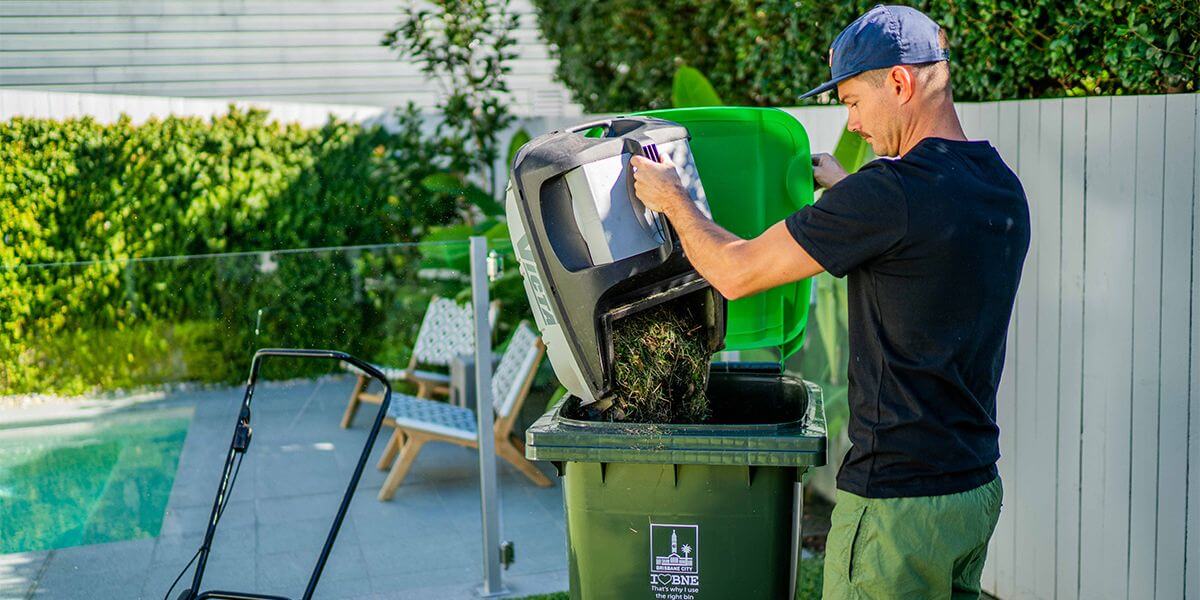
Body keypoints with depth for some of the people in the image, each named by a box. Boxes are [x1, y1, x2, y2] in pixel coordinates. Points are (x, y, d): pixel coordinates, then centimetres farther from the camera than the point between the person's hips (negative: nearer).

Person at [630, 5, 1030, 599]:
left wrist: (672, 198, 4)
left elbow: (735, 272, -13)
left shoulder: (890, 191, -21)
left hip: (898, 503, -9)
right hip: (978, 486, 9)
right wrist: (843, 186, 33)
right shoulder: (1005, 189, 6)